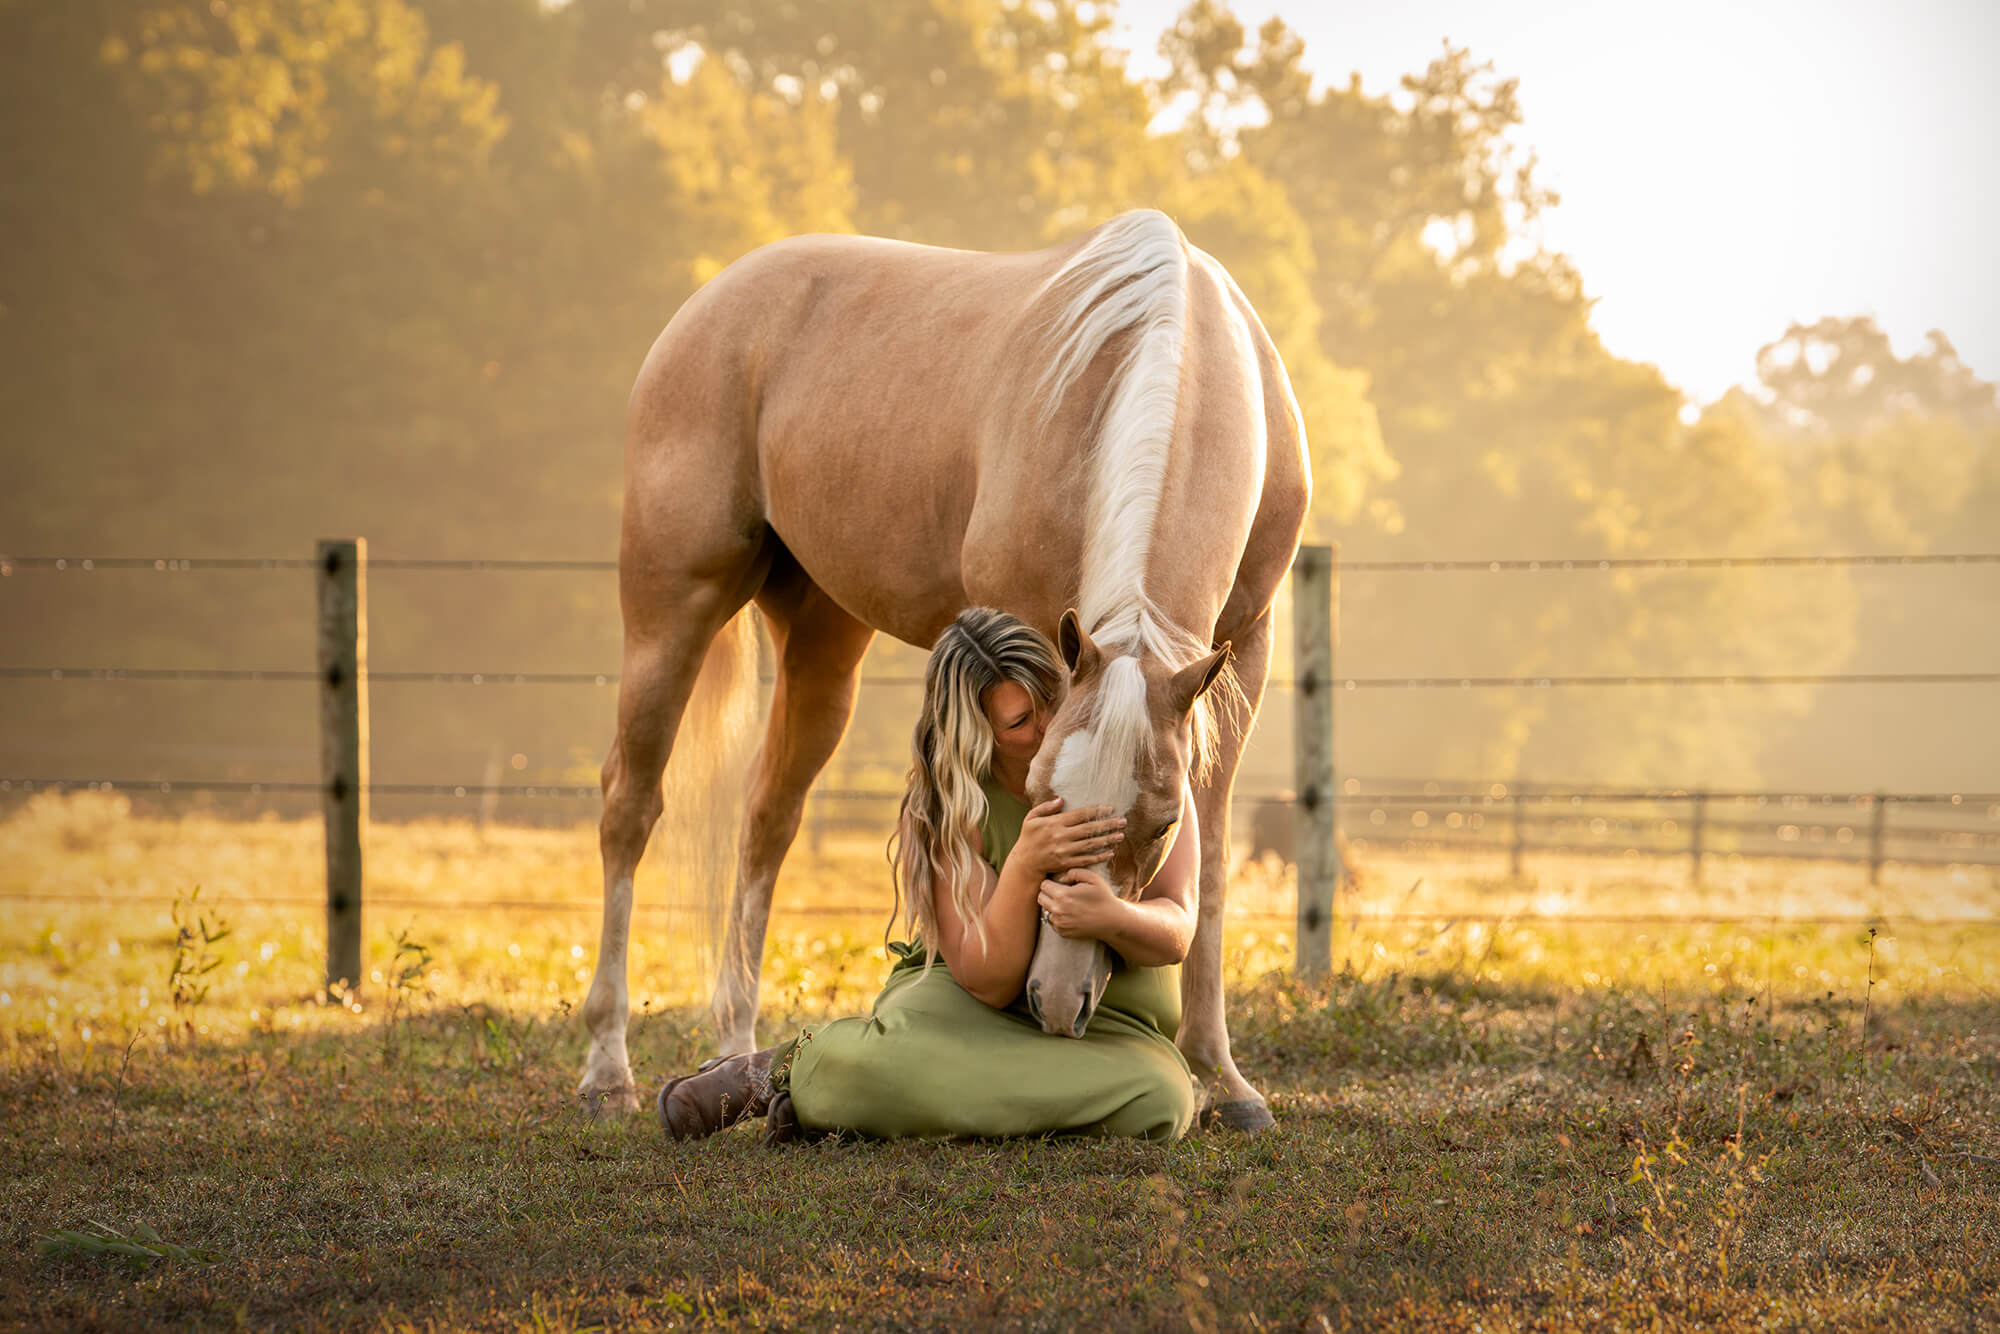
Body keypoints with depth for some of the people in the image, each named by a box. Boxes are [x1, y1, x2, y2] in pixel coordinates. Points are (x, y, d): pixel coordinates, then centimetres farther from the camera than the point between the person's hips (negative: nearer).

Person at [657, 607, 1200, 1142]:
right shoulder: (945, 811, -13)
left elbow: (1175, 933, -11)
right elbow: (987, 981, -19)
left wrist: (1110, 917, -36)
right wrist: (1025, 866, -36)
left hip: (1111, 1026, 3)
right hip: (966, 1005, -3)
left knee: (1161, 1101, -36)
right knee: (892, 1064, -41)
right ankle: (791, 1067, -3)